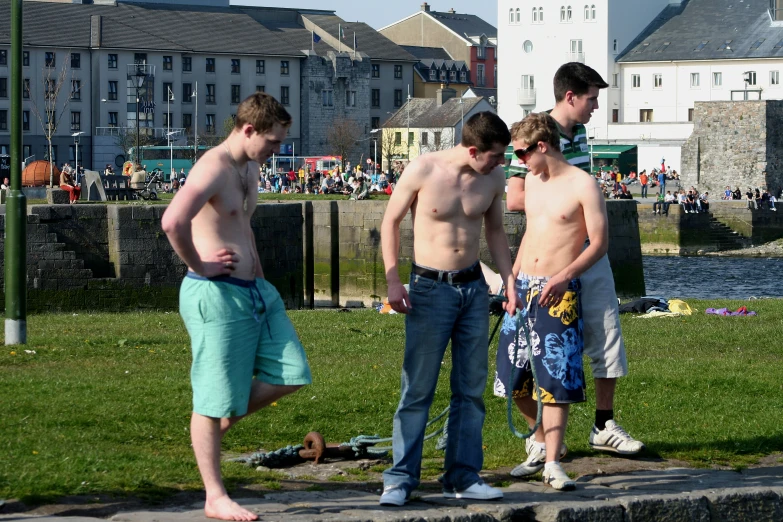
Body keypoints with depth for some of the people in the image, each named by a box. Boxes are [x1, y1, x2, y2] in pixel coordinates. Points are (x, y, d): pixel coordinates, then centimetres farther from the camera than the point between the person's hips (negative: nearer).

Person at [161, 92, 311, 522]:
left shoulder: (249, 167, 13)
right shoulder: (214, 168, -17)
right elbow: (173, 221, -33)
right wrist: (197, 264, -18)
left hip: (255, 290, 9)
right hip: (217, 294, -9)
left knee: (290, 375, 6)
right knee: (215, 400, -1)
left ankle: (219, 422, 22)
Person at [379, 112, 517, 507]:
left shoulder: (493, 178, 0)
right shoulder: (423, 170, -13)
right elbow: (391, 221, -3)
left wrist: (509, 283, 9)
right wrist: (392, 281, -10)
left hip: (474, 287, 5)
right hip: (430, 288, -5)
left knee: (471, 388, 7)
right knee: (418, 389, -5)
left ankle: (463, 477, 15)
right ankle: (400, 479, 0)